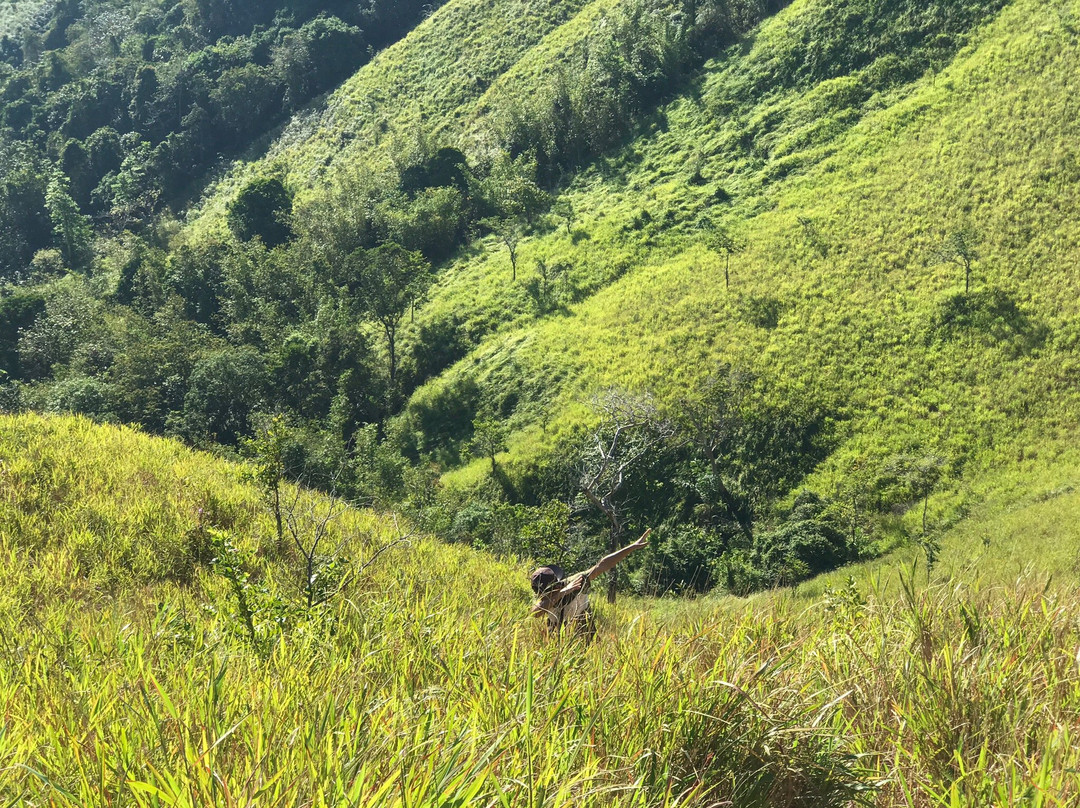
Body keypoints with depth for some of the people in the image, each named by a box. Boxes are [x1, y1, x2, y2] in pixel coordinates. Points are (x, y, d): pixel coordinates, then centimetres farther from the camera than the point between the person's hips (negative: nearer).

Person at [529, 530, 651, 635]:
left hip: (584, 639, -2)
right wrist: (561, 593, -43)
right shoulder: (543, 598, -13)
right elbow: (535, 612, -36)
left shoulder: (576, 582, -19)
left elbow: (602, 565, -22)